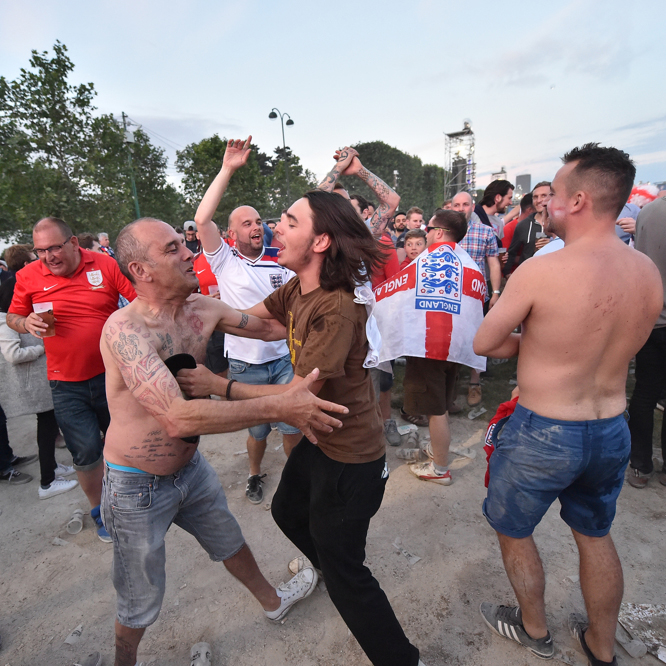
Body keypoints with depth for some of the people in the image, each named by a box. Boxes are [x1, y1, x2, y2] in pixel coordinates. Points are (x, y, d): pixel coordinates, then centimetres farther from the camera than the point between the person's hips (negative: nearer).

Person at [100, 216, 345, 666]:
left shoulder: (202, 309, -9)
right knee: (141, 601, 16)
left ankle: (273, 601, 55)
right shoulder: (124, 328, -30)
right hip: (138, 485, -6)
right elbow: (178, 417, -41)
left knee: (229, 540, 28)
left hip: (191, 466, 7)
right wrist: (280, 408, -42)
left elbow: (269, 326, 3)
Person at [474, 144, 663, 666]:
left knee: (513, 531, 22)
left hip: (544, 434, -6)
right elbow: (618, 344, 10)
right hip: (613, 430, 6)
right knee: (595, 535, 27)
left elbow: (484, 343, -14)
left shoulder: (541, 271, -24)